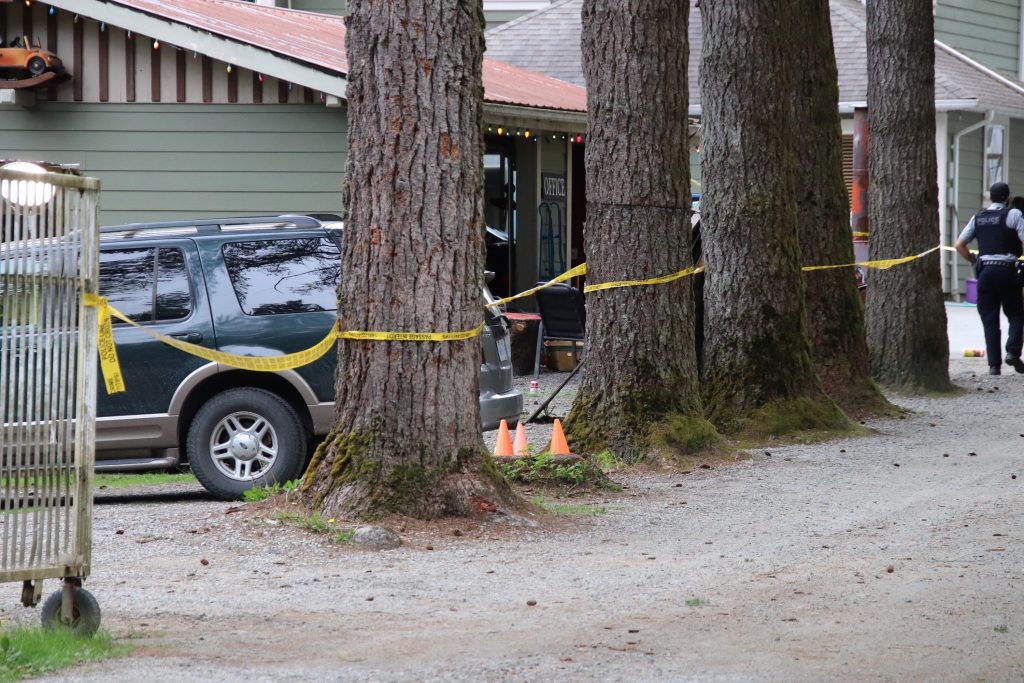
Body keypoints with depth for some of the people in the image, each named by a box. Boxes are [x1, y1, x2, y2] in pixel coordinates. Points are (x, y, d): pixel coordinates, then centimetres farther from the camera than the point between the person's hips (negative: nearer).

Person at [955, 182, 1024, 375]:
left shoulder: (978, 218, 13)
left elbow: (959, 245, 13)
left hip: (984, 271, 4)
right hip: (1007, 270, -4)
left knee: (989, 318, 6)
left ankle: (994, 364, 1)